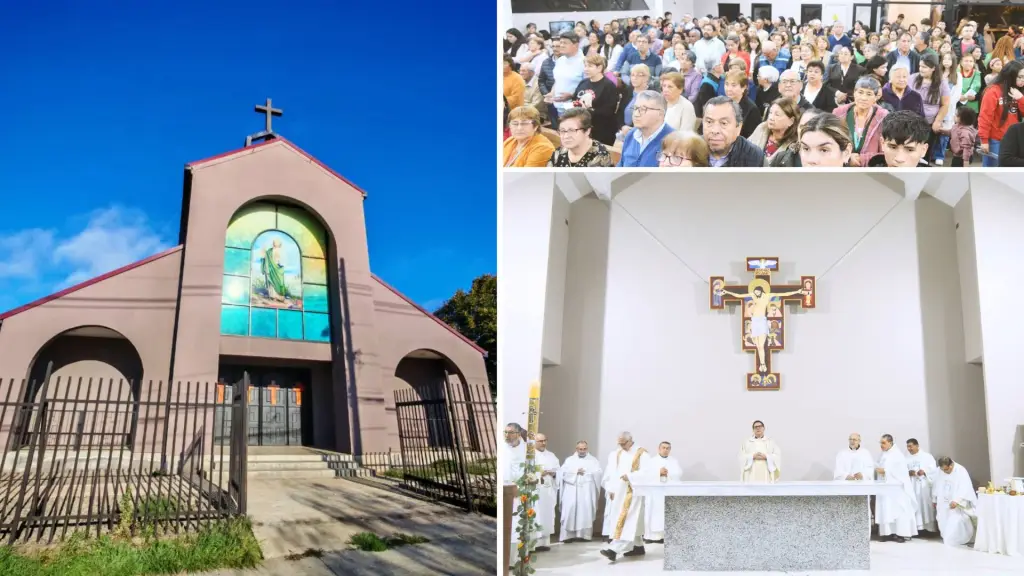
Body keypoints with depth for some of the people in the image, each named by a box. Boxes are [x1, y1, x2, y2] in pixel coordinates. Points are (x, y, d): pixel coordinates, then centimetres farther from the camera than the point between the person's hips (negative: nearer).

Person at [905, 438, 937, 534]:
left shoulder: (927, 456, 7)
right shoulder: (907, 459, 16)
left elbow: (933, 469, -2)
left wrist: (924, 471, -19)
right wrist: (908, 472, -11)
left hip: (924, 486, -3)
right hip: (912, 486, 3)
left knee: (926, 505, -4)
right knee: (915, 506, -3)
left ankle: (928, 528, 1)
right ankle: (918, 527, -1)